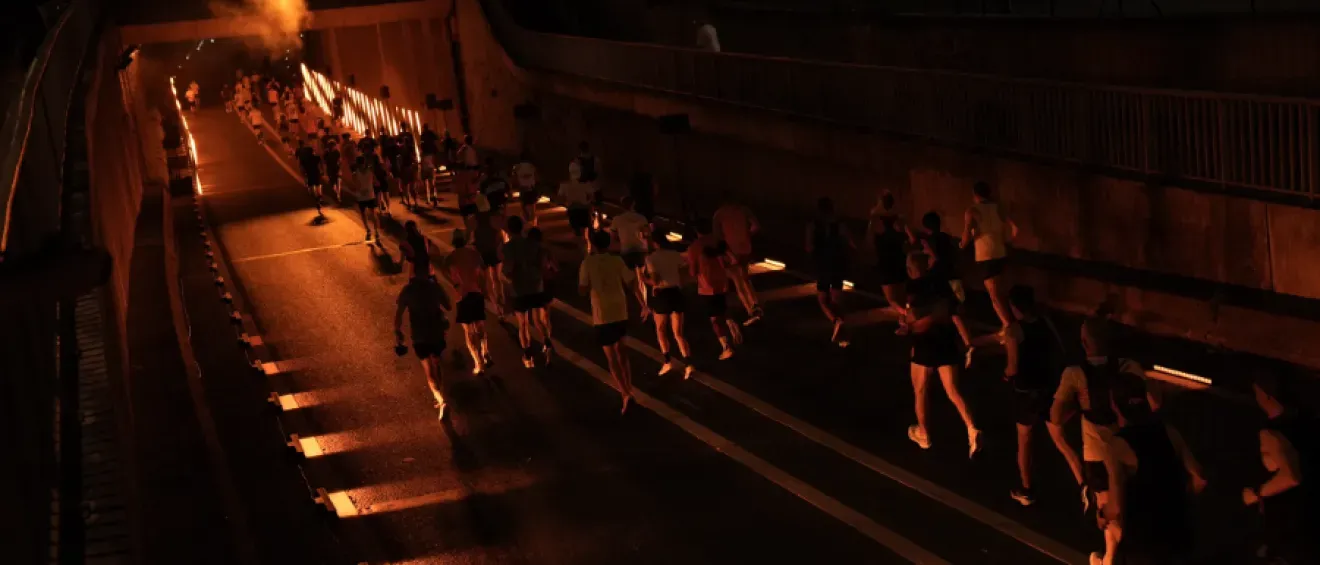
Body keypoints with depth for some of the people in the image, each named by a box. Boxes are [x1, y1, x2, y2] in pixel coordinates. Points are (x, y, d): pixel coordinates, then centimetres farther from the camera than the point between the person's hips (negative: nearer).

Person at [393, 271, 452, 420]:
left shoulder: (408, 290, -12)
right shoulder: (434, 286, -7)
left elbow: (399, 313, -10)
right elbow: (447, 308, 4)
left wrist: (397, 331, 4)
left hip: (419, 336, -2)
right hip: (437, 333, 2)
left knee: (429, 372, 3)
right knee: (436, 365, 24)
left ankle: (441, 400, -16)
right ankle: (439, 397, 31)